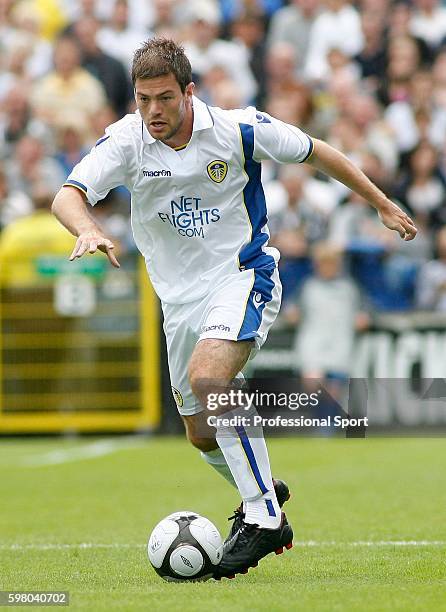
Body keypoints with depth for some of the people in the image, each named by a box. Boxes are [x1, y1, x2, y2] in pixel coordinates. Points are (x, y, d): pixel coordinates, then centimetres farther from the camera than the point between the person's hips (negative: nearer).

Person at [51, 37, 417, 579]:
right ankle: (262, 495, 43)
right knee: (202, 435, 11)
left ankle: (263, 515, -23)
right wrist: (88, 230, -46)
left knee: (206, 376, -31)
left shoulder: (238, 129, -13)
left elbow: (315, 152, 3)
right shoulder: (125, 139, -10)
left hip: (243, 276, -5)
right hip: (180, 298, 5)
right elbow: (67, 197, -22)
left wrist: (382, 204, 10)